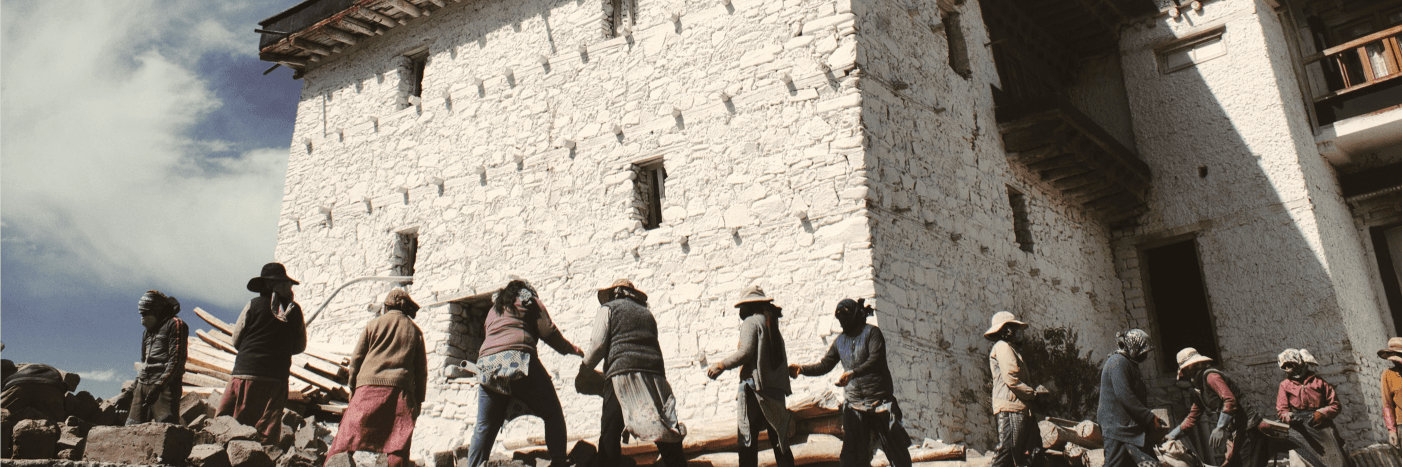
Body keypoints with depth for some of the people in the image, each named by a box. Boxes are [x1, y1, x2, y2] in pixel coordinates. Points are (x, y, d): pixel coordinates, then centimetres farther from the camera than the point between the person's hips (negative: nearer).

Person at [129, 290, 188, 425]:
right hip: (143, 385, 8)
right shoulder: (148, 331, 25)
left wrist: (159, 386, -19)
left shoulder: (175, 325, -2)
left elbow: (175, 360, -11)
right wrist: (131, 390, 21)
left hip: (164, 385, -8)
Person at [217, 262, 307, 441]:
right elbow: (300, 346, 12)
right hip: (277, 377, 3)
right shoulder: (295, 310, 5)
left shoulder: (254, 305, -2)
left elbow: (236, 339, 6)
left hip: (247, 372, -3)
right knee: (269, 427, 5)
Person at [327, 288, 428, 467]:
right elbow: (421, 370, 12)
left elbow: (356, 358, 8)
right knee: (398, 447, -2)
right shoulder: (414, 330, 13)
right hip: (400, 390, 1)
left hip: (369, 386, 0)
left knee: (348, 437, 1)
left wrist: (352, 386, 16)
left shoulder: (375, 323, 11)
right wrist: (419, 399, 16)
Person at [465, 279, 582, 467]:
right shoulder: (530, 303, 18)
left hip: (487, 364, 5)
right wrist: (572, 349, 25)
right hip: (518, 359, -5)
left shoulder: (494, 309, 32)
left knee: (484, 427, 10)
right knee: (552, 414, 1)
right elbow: (549, 332, 13)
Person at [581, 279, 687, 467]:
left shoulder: (607, 309, 14)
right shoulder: (646, 312, 28)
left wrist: (585, 367, 17)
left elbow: (599, 344, 2)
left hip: (623, 373, -4)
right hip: (655, 372, 4)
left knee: (609, 435, 1)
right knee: (667, 435, 4)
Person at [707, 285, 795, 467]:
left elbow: (746, 352, -15)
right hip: (776, 389, 7)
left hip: (755, 386, -7)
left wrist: (721, 365, -6)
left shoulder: (751, 321, -4)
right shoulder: (773, 324, 18)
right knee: (779, 440, 10)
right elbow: (782, 359, 18)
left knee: (748, 441, -6)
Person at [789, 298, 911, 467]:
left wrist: (852, 373, -32)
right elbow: (824, 365, 12)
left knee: (895, 447, 3)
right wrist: (802, 369, -4)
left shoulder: (872, 332, -4)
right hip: (855, 402, 5)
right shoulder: (840, 341, 13)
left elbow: (875, 361, -18)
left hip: (880, 400, -4)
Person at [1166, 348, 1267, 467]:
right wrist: (1171, 435, 27)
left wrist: (1219, 429, -29)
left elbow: (1230, 400, -24)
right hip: (1232, 434, 10)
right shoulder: (1199, 390, 21)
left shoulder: (1210, 376, -10)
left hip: (1247, 431, -10)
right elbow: (1192, 417, 29)